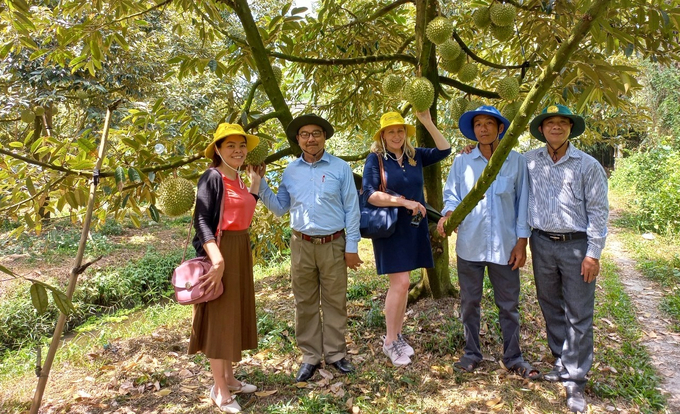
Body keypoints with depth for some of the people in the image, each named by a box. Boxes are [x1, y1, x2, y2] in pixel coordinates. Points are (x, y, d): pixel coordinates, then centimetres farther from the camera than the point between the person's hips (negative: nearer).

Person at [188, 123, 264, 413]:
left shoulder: (237, 179, 12)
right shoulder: (212, 177, -13)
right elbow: (201, 220, -20)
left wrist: (255, 185, 13)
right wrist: (217, 259, -30)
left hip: (240, 250, 9)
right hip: (220, 251, -9)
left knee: (235, 313, 16)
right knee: (219, 316, 0)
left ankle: (229, 378, 31)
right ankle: (220, 389, 13)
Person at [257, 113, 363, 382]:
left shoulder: (340, 168, 0)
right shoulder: (291, 171, 8)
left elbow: (351, 208, -1)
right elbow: (279, 208, 11)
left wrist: (352, 246, -4)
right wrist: (260, 185, -1)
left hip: (333, 245, -2)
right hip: (301, 245, 2)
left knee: (335, 302, 6)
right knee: (305, 303, 9)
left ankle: (335, 353, 22)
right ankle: (310, 357, 22)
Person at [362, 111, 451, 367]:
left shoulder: (415, 156, 7)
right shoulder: (375, 159, -7)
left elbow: (444, 150, 5)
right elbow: (370, 195, -15)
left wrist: (428, 123, -3)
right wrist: (405, 202, -21)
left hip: (413, 227, 5)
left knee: (402, 283, 11)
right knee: (400, 283, -8)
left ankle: (398, 335, 23)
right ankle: (389, 341, 7)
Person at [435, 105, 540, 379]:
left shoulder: (516, 161, 1)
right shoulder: (462, 161, 2)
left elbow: (522, 202, 3)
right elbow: (451, 194, 6)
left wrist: (522, 241, -1)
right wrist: (447, 213, -16)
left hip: (504, 245, 0)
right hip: (470, 244, 1)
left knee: (509, 305, 9)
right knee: (469, 302, 11)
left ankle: (513, 358, 26)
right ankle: (471, 353, 28)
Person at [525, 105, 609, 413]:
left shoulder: (588, 165, -4)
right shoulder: (529, 161, 3)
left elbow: (598, 211, -5)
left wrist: (593, 253, -9)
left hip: (576, 246, -3)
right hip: (542, 244, 3)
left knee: (578, 316, 0)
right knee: (551, 309, 14)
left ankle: (575, 381, 9)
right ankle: (562, 362, 32)